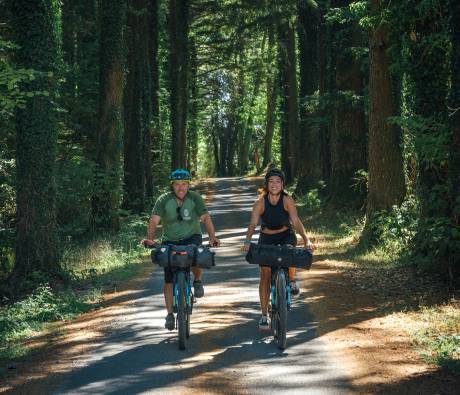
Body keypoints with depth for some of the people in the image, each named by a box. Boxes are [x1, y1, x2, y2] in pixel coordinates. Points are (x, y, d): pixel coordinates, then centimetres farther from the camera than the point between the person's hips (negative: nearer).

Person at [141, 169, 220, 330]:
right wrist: (149, 238, -36)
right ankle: (170, 314, 6)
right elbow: (154, 221, -18)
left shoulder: (195, 198, -10)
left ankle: (197, 280, 0)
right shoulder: (164, 200, -11)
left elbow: (206, 218, -16)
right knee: (169, 279, -5)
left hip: (191, 237, -1)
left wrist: (212, 237, -32)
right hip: (170, 241, 1)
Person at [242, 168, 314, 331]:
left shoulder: (287, 200, -15)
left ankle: (292, 280, -5)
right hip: (266, 239, 1)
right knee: (265, 275, -4)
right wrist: (247, 241, -41)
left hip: (286, 236, -1)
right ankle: (264, 315, 6)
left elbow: (296, 222, -22)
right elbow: (253, 223, -23)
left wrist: (306, 240, -36)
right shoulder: (260, 202, -14)